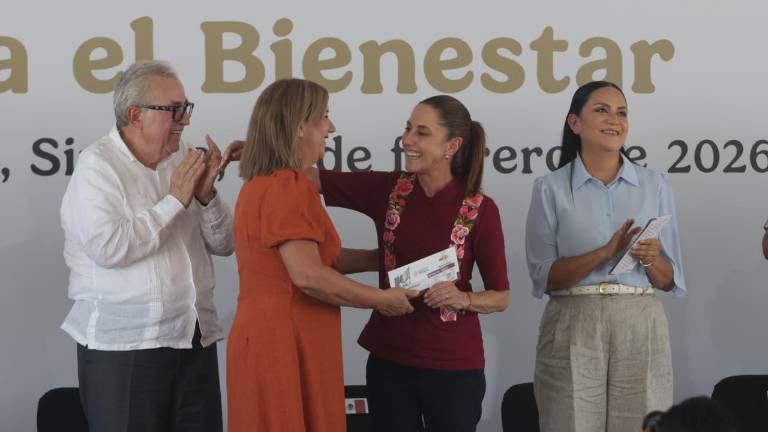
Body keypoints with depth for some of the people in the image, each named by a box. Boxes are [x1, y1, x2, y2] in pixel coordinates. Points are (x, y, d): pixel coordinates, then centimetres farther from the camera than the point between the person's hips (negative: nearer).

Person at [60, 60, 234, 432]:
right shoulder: (97, 166, -7)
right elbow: (108, 248, -22)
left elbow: (224, 245, 13)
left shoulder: (183, 160, 11)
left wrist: (206, 196, -6)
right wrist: (176, 200, -15)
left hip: (196, 340, 6)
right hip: (124, 346, -6)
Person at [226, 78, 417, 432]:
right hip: (285, 342, -10)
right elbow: (308, 275, -23)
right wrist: (382, 299, -12)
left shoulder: (265, 184, 16)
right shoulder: (287, 186, -17)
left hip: (273, 335, 10)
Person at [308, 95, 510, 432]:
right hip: (388, 360, 3)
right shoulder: (387, 189, 0)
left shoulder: (480, 210, -8)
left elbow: (501, 297, -2)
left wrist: (462, 299, -20)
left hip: (453, 368, -3)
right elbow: (313, 178, 0)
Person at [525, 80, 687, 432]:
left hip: (640, 327, 2)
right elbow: (543, 277, -4)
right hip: (573, 329, -2)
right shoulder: (550, 188, 3)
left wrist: (650, 258, -12)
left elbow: (669, 281, 10)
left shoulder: (655, 186, 10)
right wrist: (605, 252, -17)